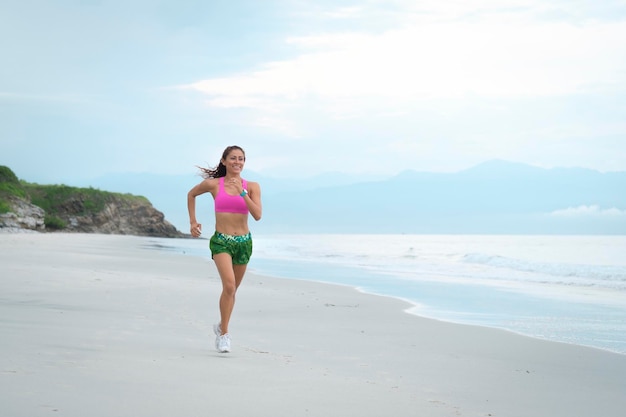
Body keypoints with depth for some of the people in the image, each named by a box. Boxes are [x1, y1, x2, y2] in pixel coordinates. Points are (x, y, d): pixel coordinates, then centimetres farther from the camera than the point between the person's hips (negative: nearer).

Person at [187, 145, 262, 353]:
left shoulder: (252, 187, 1)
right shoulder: (213, 184, -1)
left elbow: (257, 215, -10)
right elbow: (191, 194, 17)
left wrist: (242, 193, -19)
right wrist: (193, 222, 13)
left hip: (244, 242, 3)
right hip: (221, 241, -3)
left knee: (232, 289, 15)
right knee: (229, 284, -23)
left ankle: (221, 326, 38)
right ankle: (224, 333, -14)